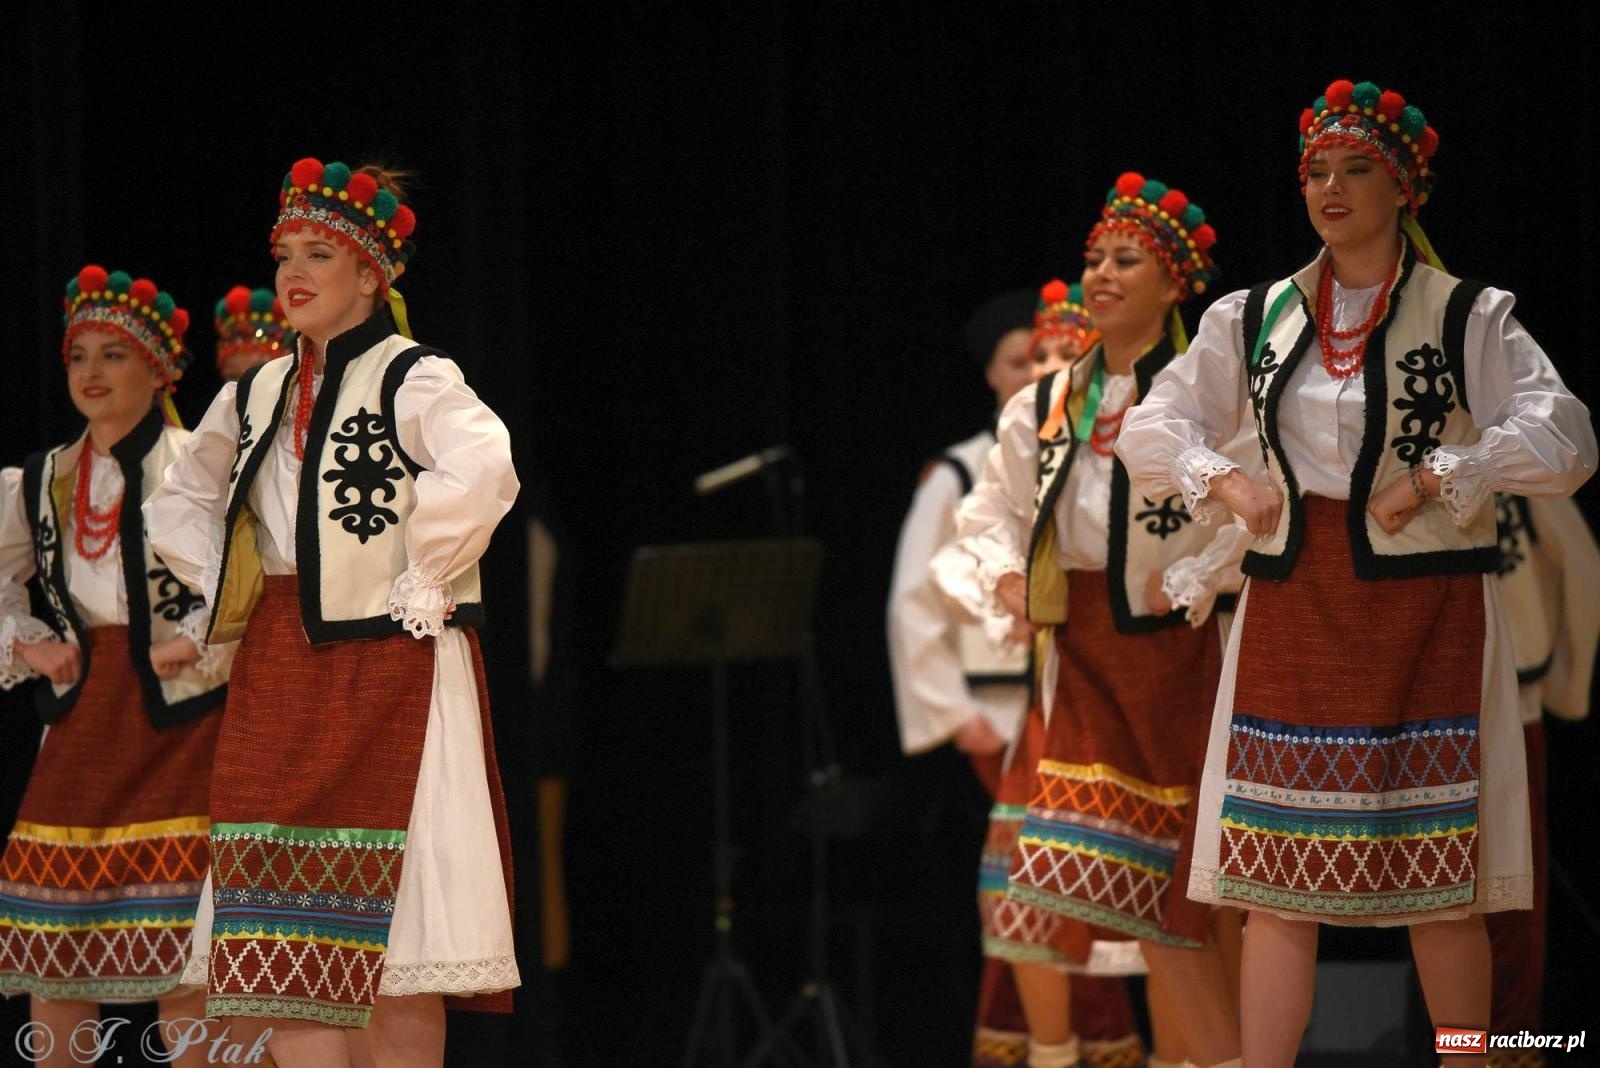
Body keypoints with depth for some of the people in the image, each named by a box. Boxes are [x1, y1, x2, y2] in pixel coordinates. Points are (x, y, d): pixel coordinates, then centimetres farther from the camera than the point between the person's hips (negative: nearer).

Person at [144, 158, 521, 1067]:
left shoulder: (412, 379, -6)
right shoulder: (257, 396, 15)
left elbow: (485, 472, -25)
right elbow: (180, 503, 30)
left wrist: (419, 585, -19)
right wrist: (230, 589, 15)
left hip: (388, 660, -7)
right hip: (279, 669, 7)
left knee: (389, 941, -8)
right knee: (291, 949, 2)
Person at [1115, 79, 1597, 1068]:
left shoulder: (1468, 318, 0)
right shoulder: (1255, 319, 10)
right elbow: (1153, 431, 15)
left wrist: (1437, 478, -18)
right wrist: (1223, 482, -3)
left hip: (1425, 613, -3)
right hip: (1291, 607, 3)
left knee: (1438, 879, -1)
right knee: (1277, 882, 1)